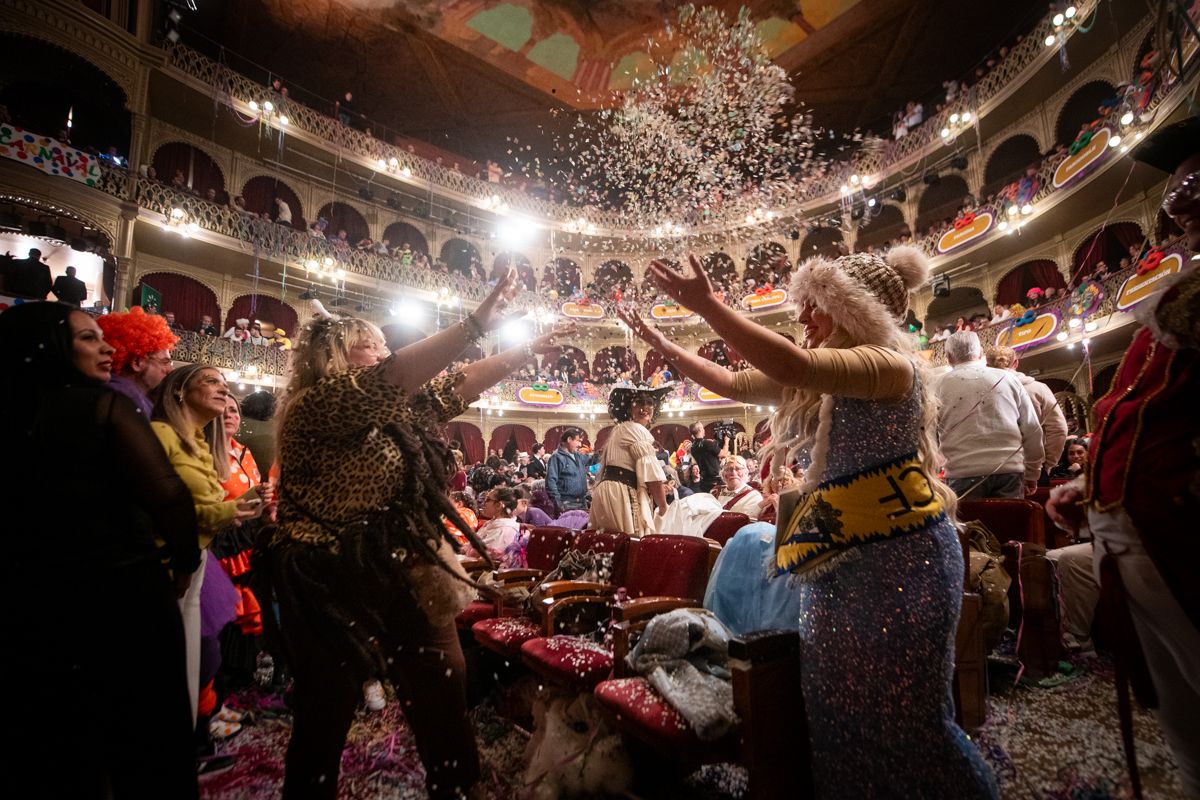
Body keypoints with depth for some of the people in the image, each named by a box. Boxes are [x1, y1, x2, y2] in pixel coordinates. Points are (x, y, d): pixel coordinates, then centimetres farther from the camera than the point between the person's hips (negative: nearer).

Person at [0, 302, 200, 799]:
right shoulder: (103, 405, -14)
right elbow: (168, 496, -24)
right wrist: (185, 559, -8)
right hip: (123, 595, -5)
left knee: (49, 748, 24)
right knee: (146, 737, 16)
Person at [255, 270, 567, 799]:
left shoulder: (393, 412, 10)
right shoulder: (314, 407, -14)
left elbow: (459, 385, 12)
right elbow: (391, 377, -29)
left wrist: (529, 350, 11)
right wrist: (478, 323, -31)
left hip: (408, 581, 8)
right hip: (337, 592, -7)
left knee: (443, 696, 15)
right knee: (326, 718, 9)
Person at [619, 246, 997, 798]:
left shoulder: (890, 363, -14)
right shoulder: (821, 377, 13)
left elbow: (794, 367, -32)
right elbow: (733, 385, 16)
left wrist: (707, 306, -28)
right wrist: (664, 347, 13)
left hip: (897, 555, -8)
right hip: (836, 556, 8)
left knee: (905, 714, 4)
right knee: (835, 704, 15)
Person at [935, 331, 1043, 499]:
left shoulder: (940, 385, 3)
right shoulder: (1008, 378, 11)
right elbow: (1032, 429, 13)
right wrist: (1032, 473, 22)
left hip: (963, 472, -2)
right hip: (1009, 470, 3)